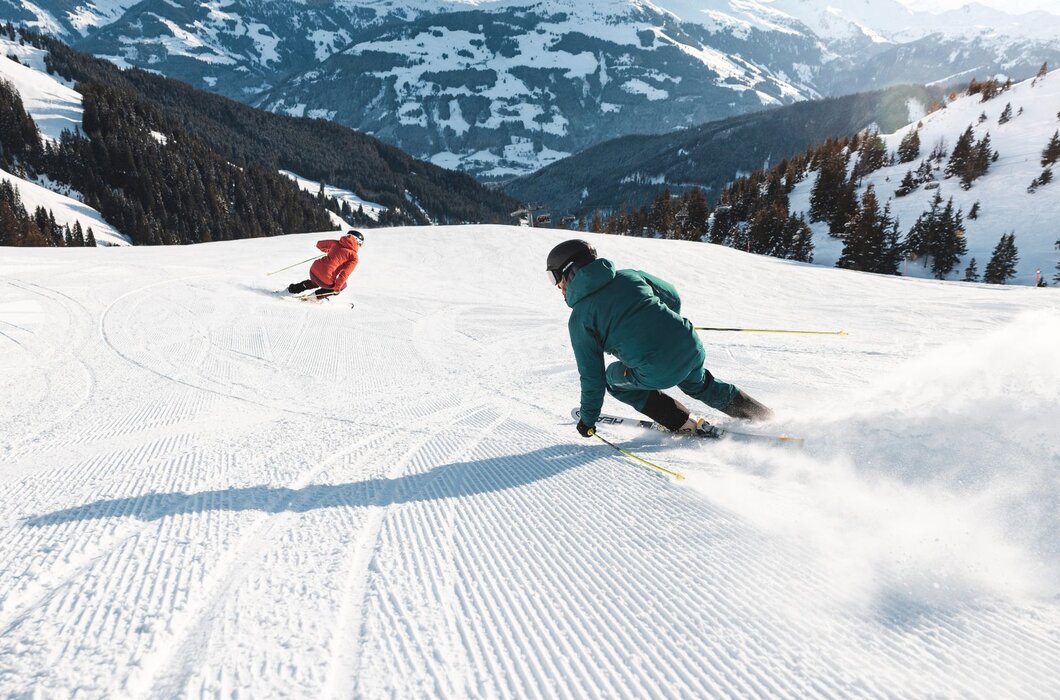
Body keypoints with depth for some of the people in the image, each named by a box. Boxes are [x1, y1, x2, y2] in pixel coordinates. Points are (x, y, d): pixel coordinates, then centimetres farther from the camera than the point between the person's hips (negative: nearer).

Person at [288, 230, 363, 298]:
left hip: (313, 271, 7)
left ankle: (295, 288, 32)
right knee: (343, 285, 25)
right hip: (326, 280, -6)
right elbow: (344, 274, -14)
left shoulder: (336, 243, 10)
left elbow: (319, 244, 24)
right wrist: (337, 288, -2)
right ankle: (317, 296, 13)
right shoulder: (354, 257, -5)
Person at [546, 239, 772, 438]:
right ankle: (767, 418, 47)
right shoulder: (629, 276, 10)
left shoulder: (579, 319, -2)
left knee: (614, 378, 24)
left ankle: (684, 424, 19)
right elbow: (673, 297, 20)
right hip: (691, 348, 6)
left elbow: (592, 376, 1)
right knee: (700, 384, 37)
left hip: (657, 374, -6)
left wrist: (588, 419, 14)